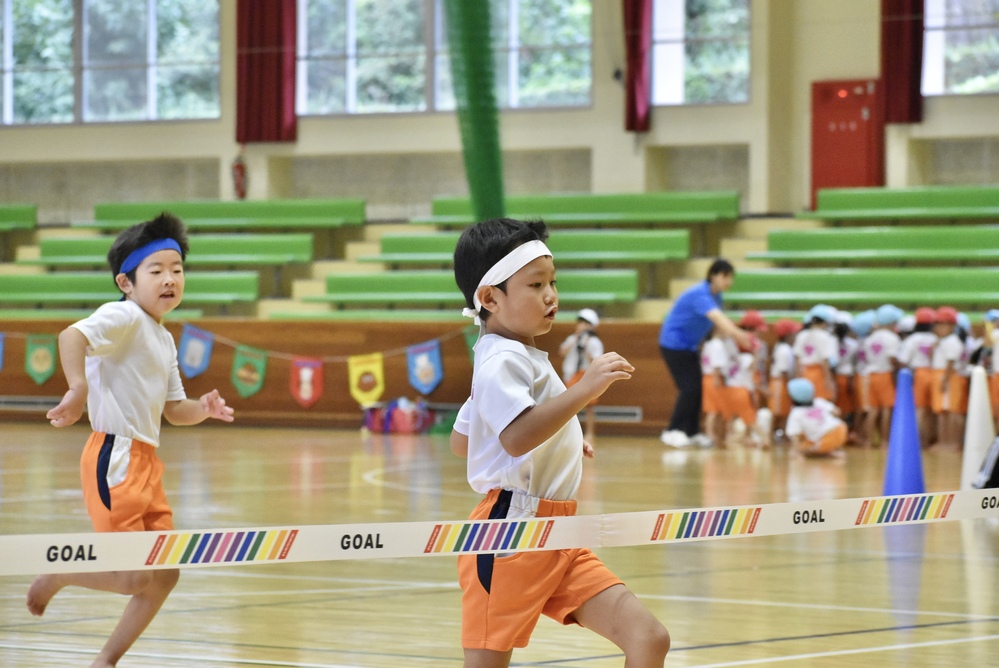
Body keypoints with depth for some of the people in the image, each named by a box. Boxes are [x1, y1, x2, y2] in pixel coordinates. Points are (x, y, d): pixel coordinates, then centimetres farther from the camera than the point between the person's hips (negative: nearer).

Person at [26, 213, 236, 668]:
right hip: (115, 458, -9)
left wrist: (204, 409, 1)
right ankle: (53, 578, 13)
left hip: (146, 462, 9)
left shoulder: (164, 341, 17)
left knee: (165, 576, 10)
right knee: (133, 578, -13)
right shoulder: (124, 317, -11)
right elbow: (71, 336, -29)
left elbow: (174, 410, 21)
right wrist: (78, 389, -42)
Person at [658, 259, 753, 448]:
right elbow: (717, 318, -40)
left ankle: (691, 431, 11)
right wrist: (738, 334, -52)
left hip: (689, 345, 9)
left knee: (696, 388, 5)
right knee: (689, 388, -12)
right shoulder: (700, 295, -26)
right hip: (674, 342, -9)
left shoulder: (715, 296, 5)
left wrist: (739, 336, -12)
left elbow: (721, 320, 2)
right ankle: (672, 431, -5)